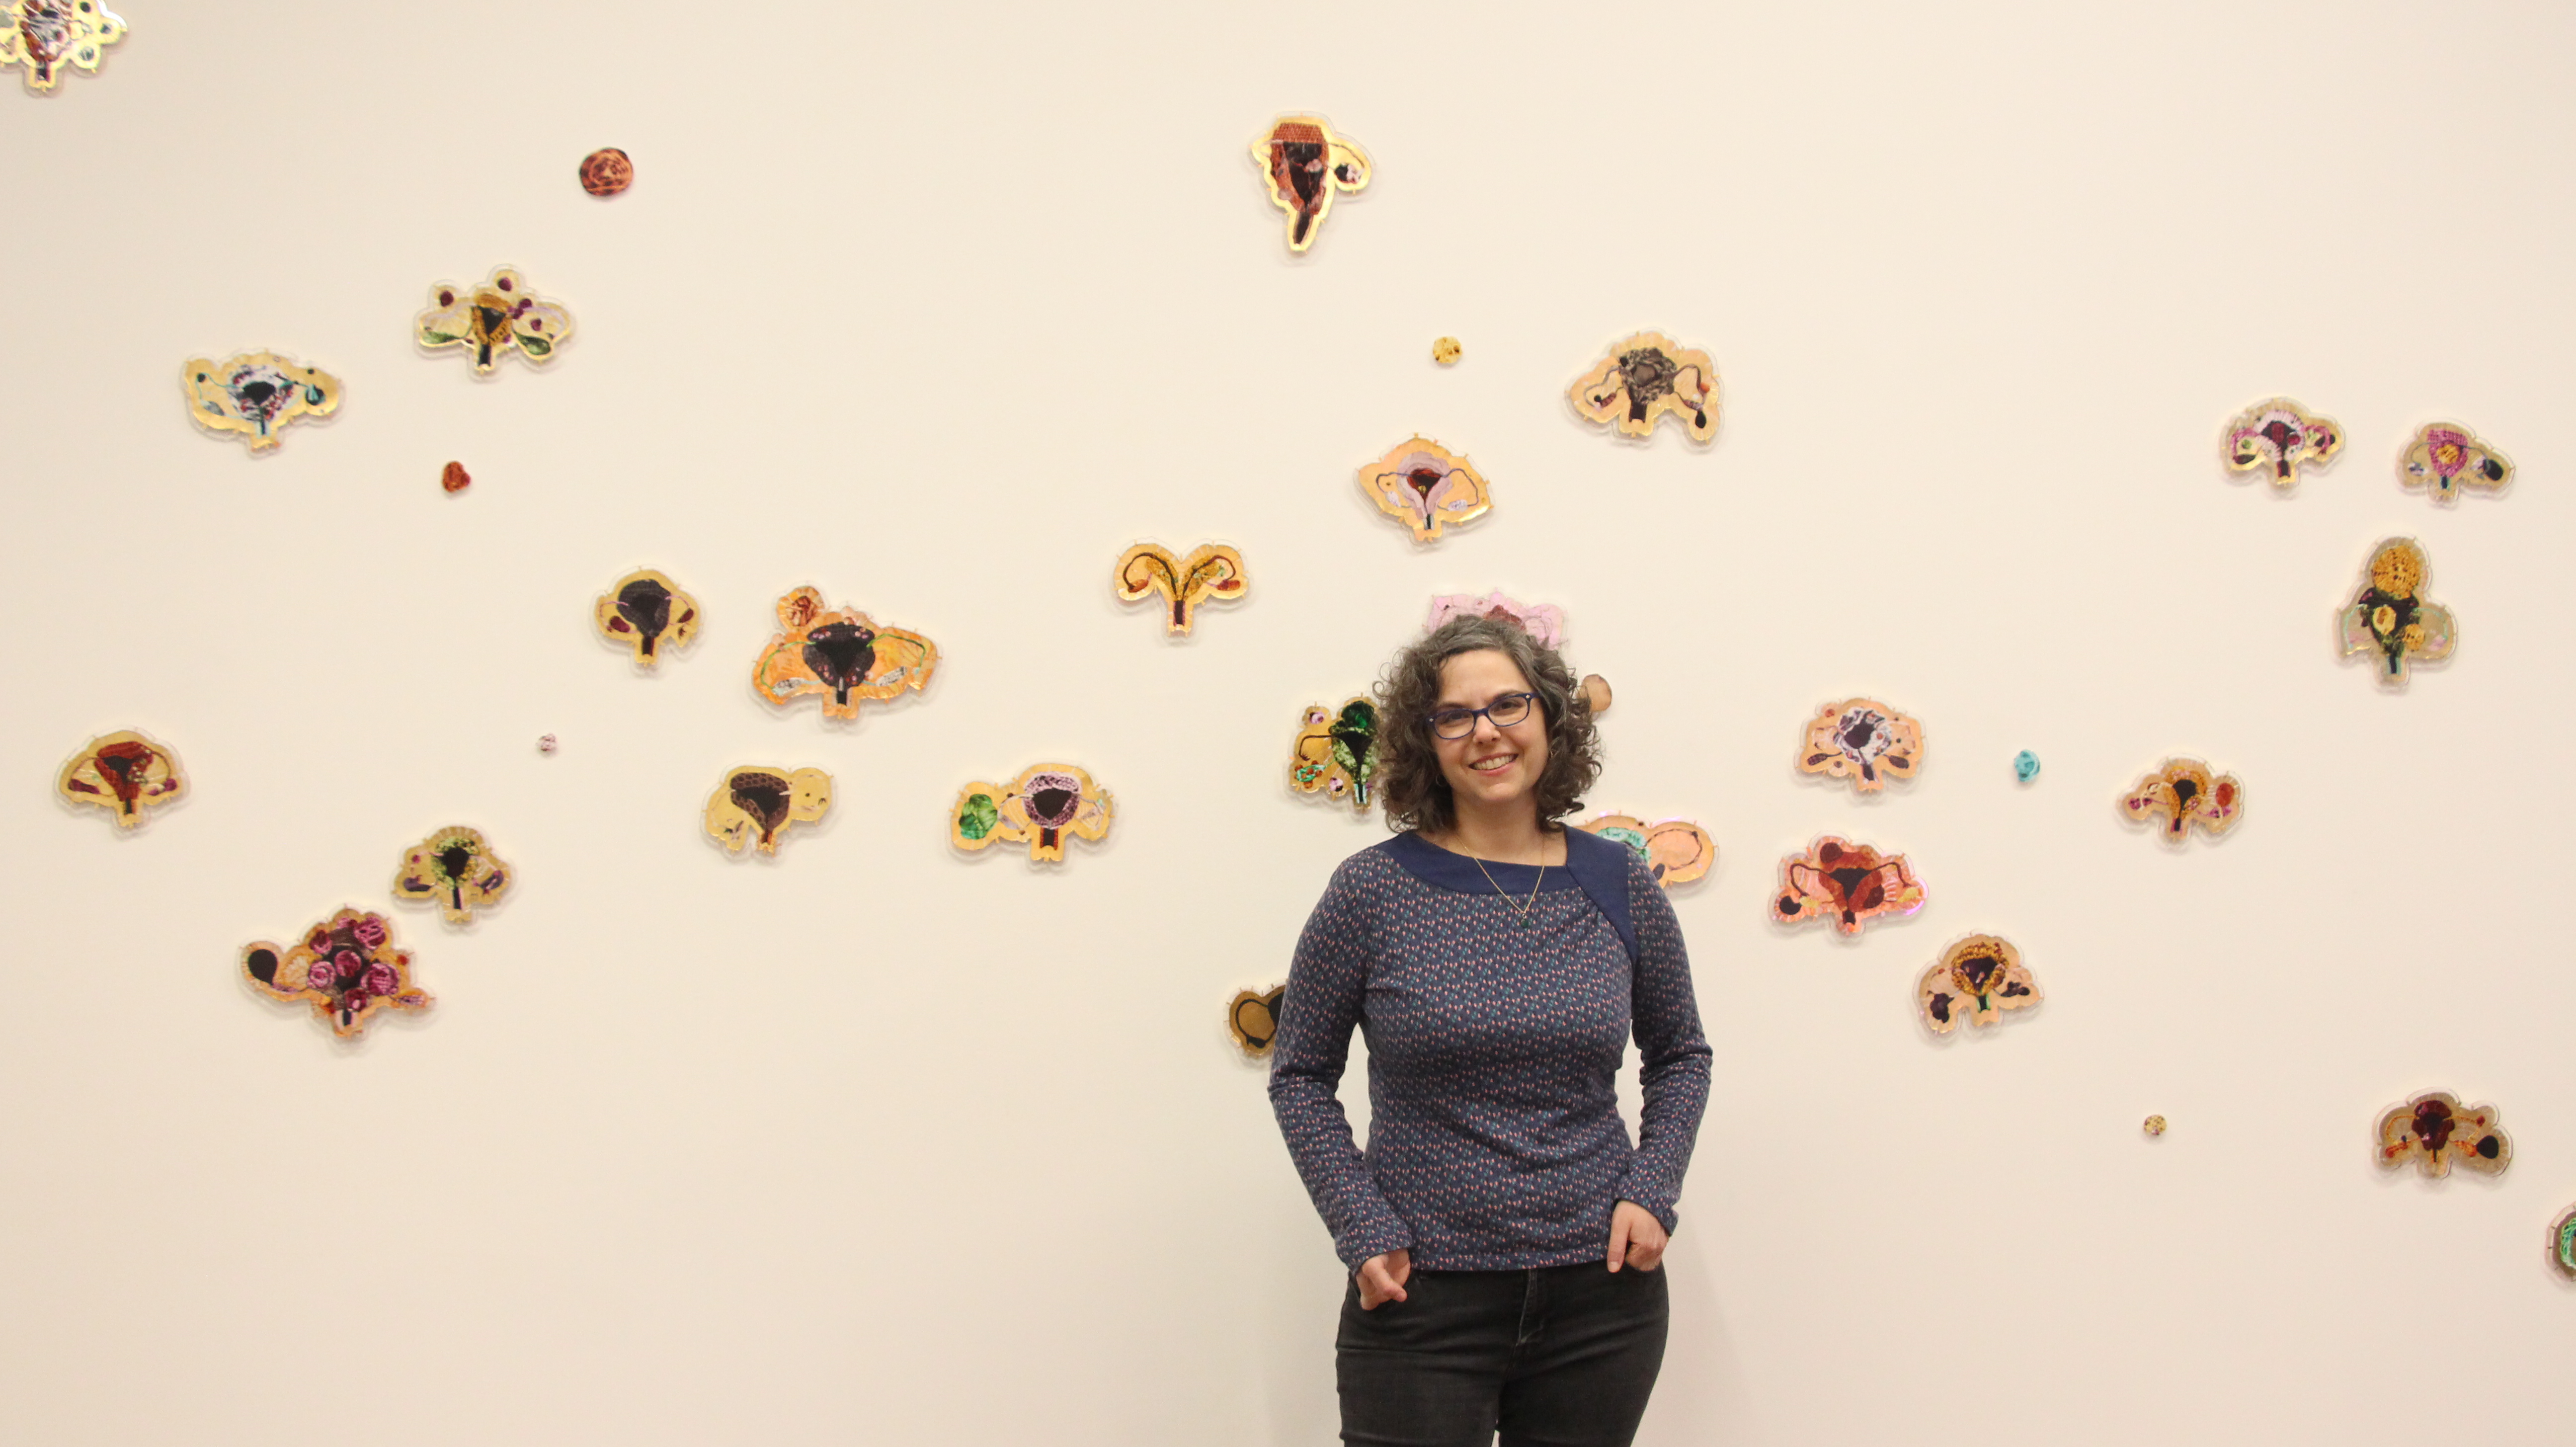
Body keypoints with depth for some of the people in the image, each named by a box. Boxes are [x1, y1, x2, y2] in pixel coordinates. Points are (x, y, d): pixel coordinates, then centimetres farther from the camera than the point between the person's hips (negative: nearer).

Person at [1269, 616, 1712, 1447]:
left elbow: (1681, 1055, 16)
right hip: (1422, 1295, -2)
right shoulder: (1374, 890, -5)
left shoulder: (1618, 884, 3)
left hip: (1601, 1290, 3)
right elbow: (1301, 1076, 2)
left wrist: (1652, 1192, 2)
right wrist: (1363, 1230, -8)